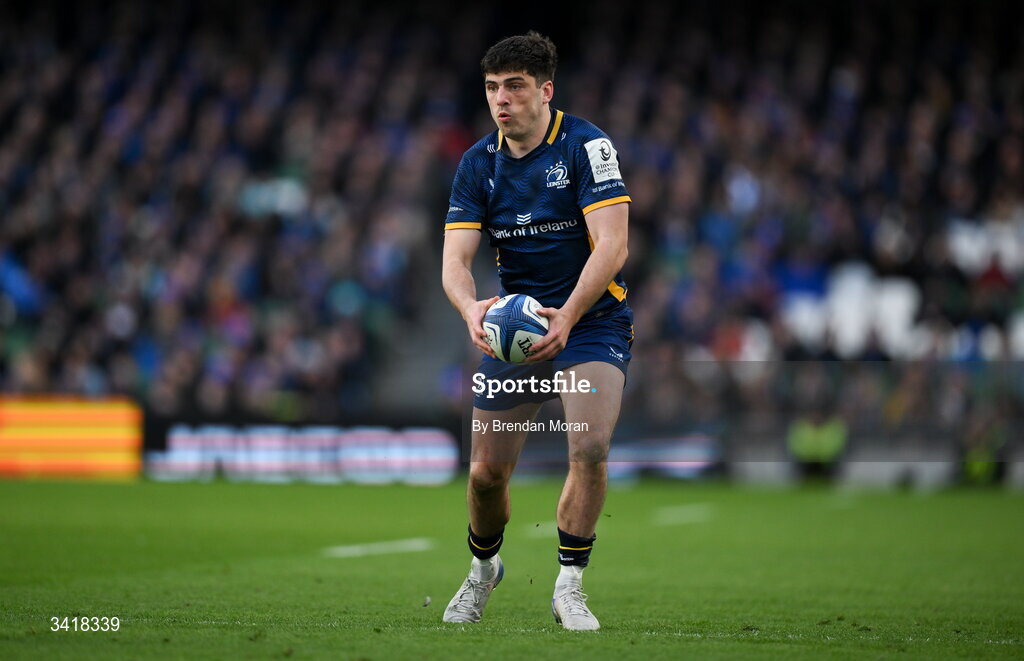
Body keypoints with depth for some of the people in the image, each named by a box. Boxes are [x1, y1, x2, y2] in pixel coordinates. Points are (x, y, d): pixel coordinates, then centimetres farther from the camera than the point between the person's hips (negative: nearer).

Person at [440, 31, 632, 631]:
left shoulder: (586, 145, -13)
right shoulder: (478, 164, 1)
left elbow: (612, 246, -21)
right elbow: (456, 257, -6)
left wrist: (566, 316, -34)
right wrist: (471, 308, -29)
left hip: (592, 321, -4)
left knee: (590, 449, -25)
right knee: (487, 472, 2)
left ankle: (569, 586, -9)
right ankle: (483, 568, 32)